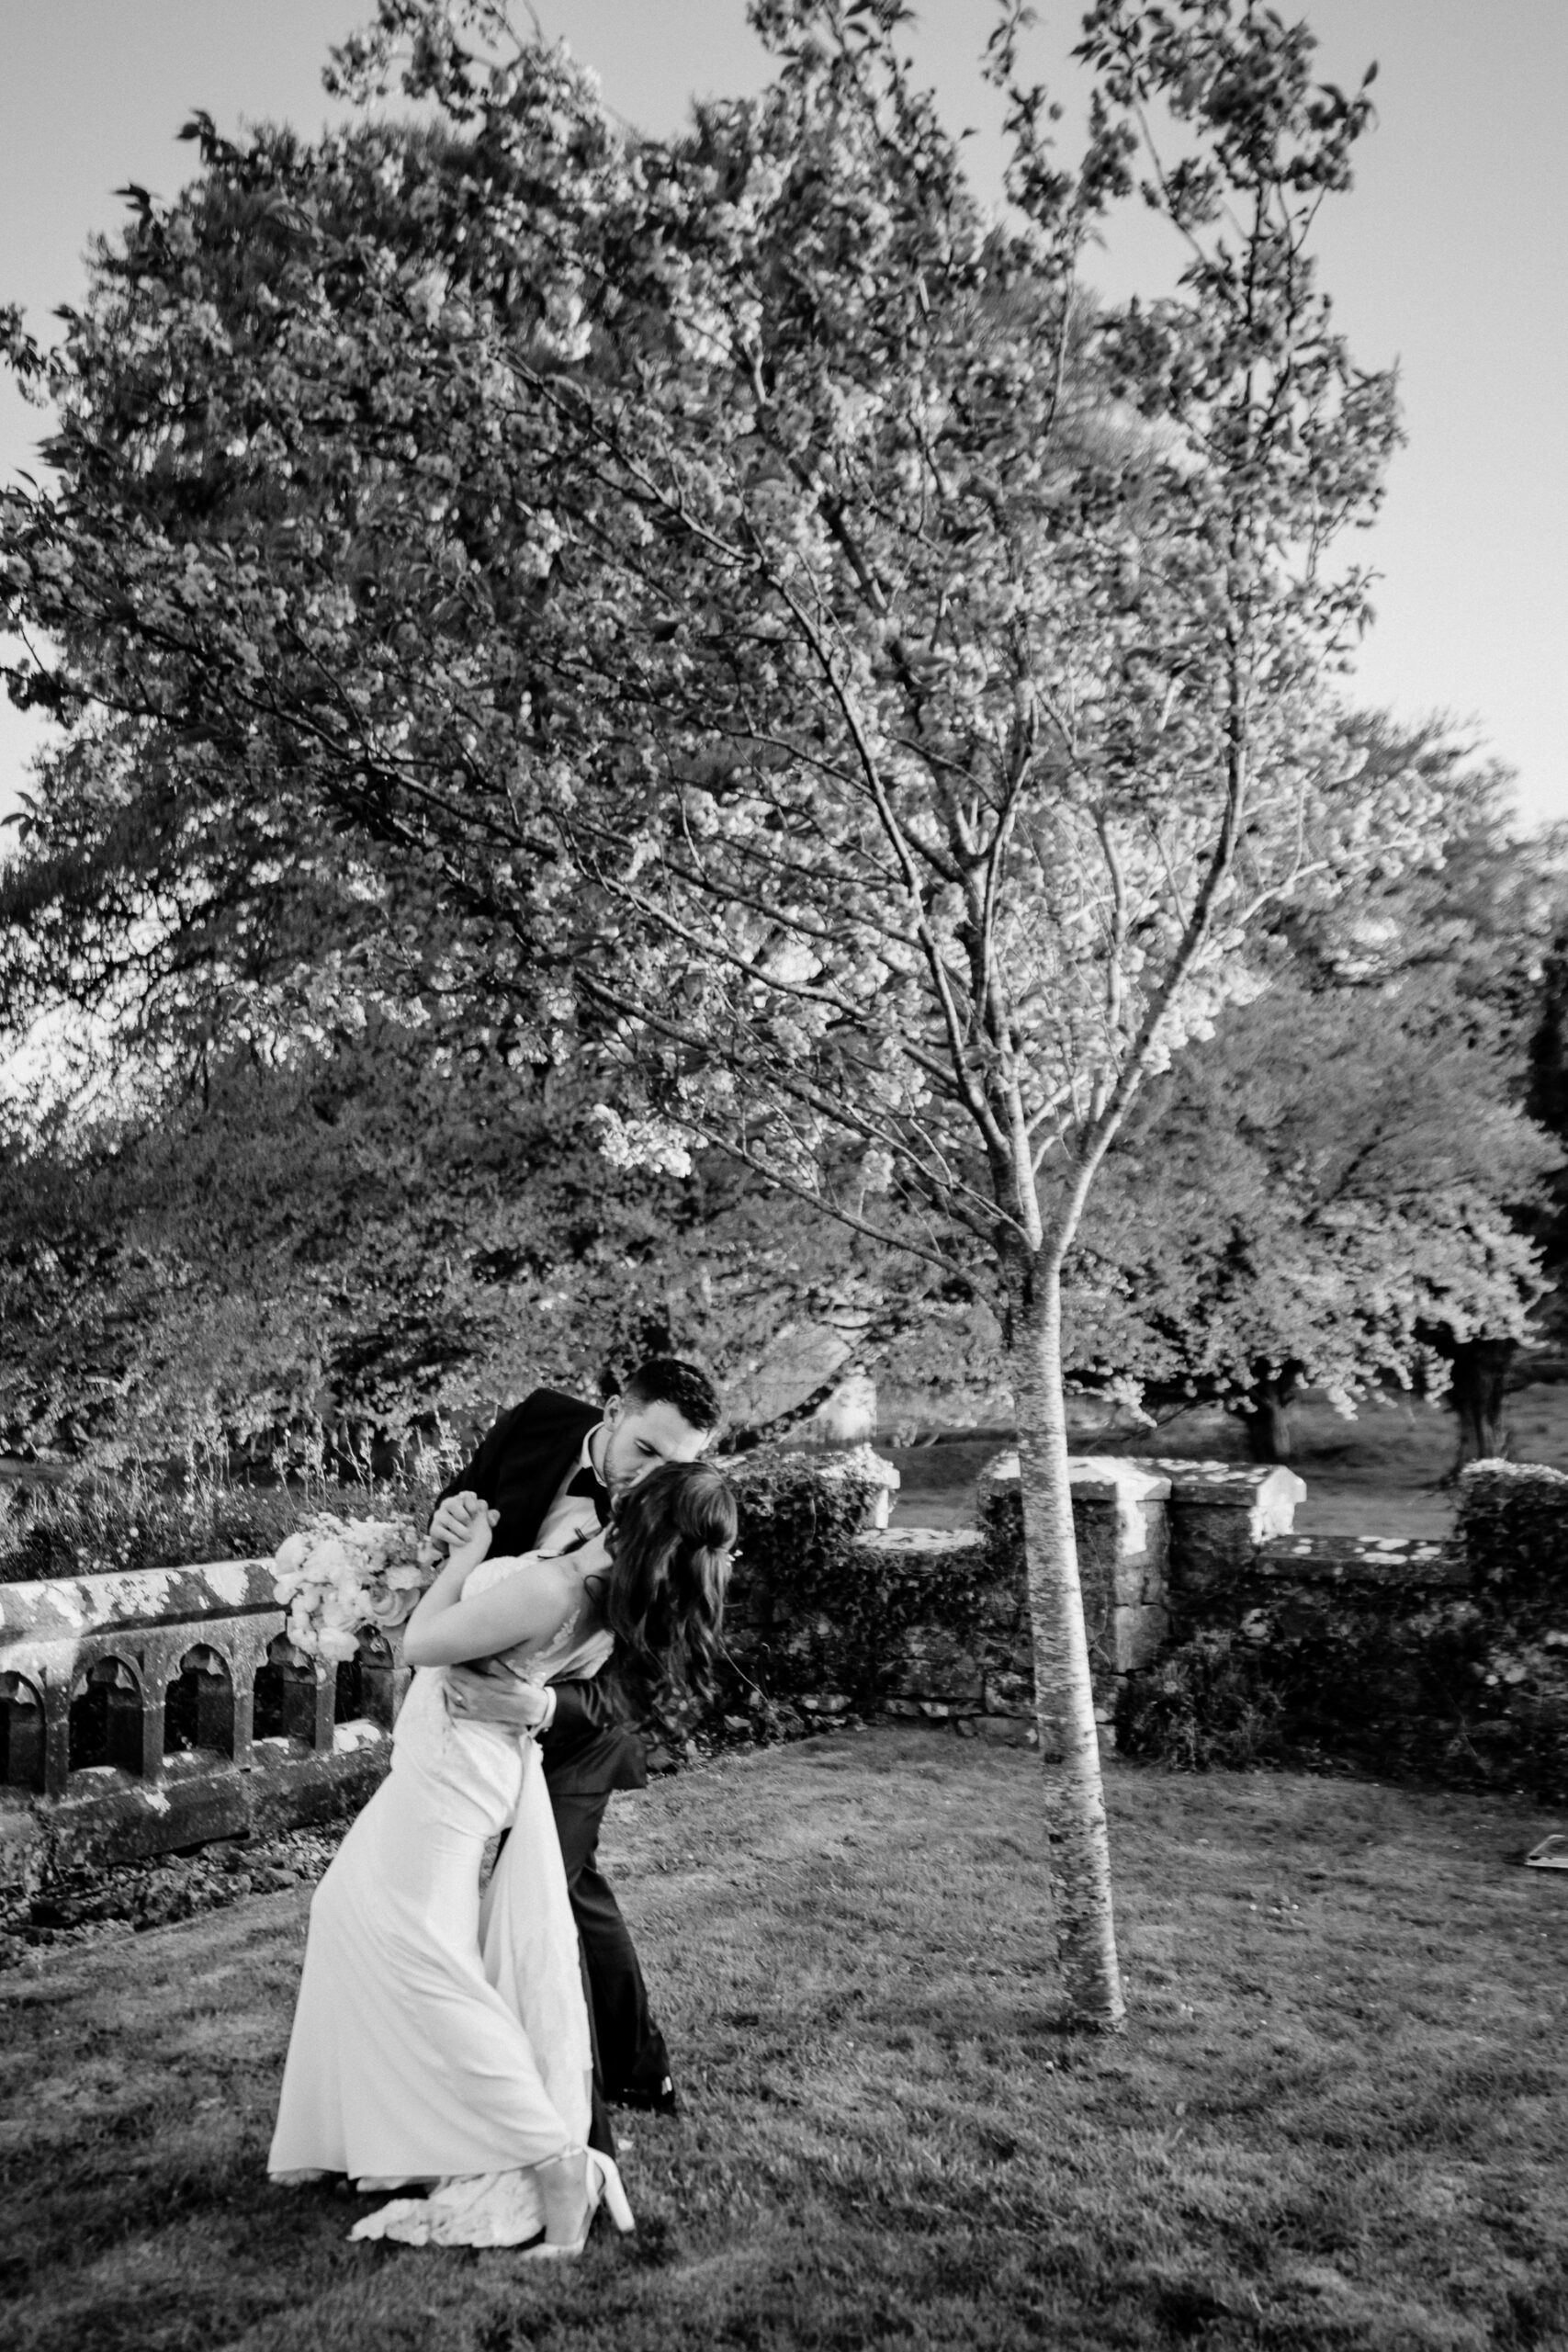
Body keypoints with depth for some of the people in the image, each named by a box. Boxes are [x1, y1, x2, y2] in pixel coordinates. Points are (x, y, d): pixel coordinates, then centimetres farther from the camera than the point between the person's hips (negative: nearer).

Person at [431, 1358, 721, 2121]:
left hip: (572, 1735, -6)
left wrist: (538, 1706, -49)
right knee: (574, 1885, 20)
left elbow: (613, 1688, -29)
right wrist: (450, 1511, -24)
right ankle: (640, 2070, 42)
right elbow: (463, 1491, 0)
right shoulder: (541, 1420, -18)